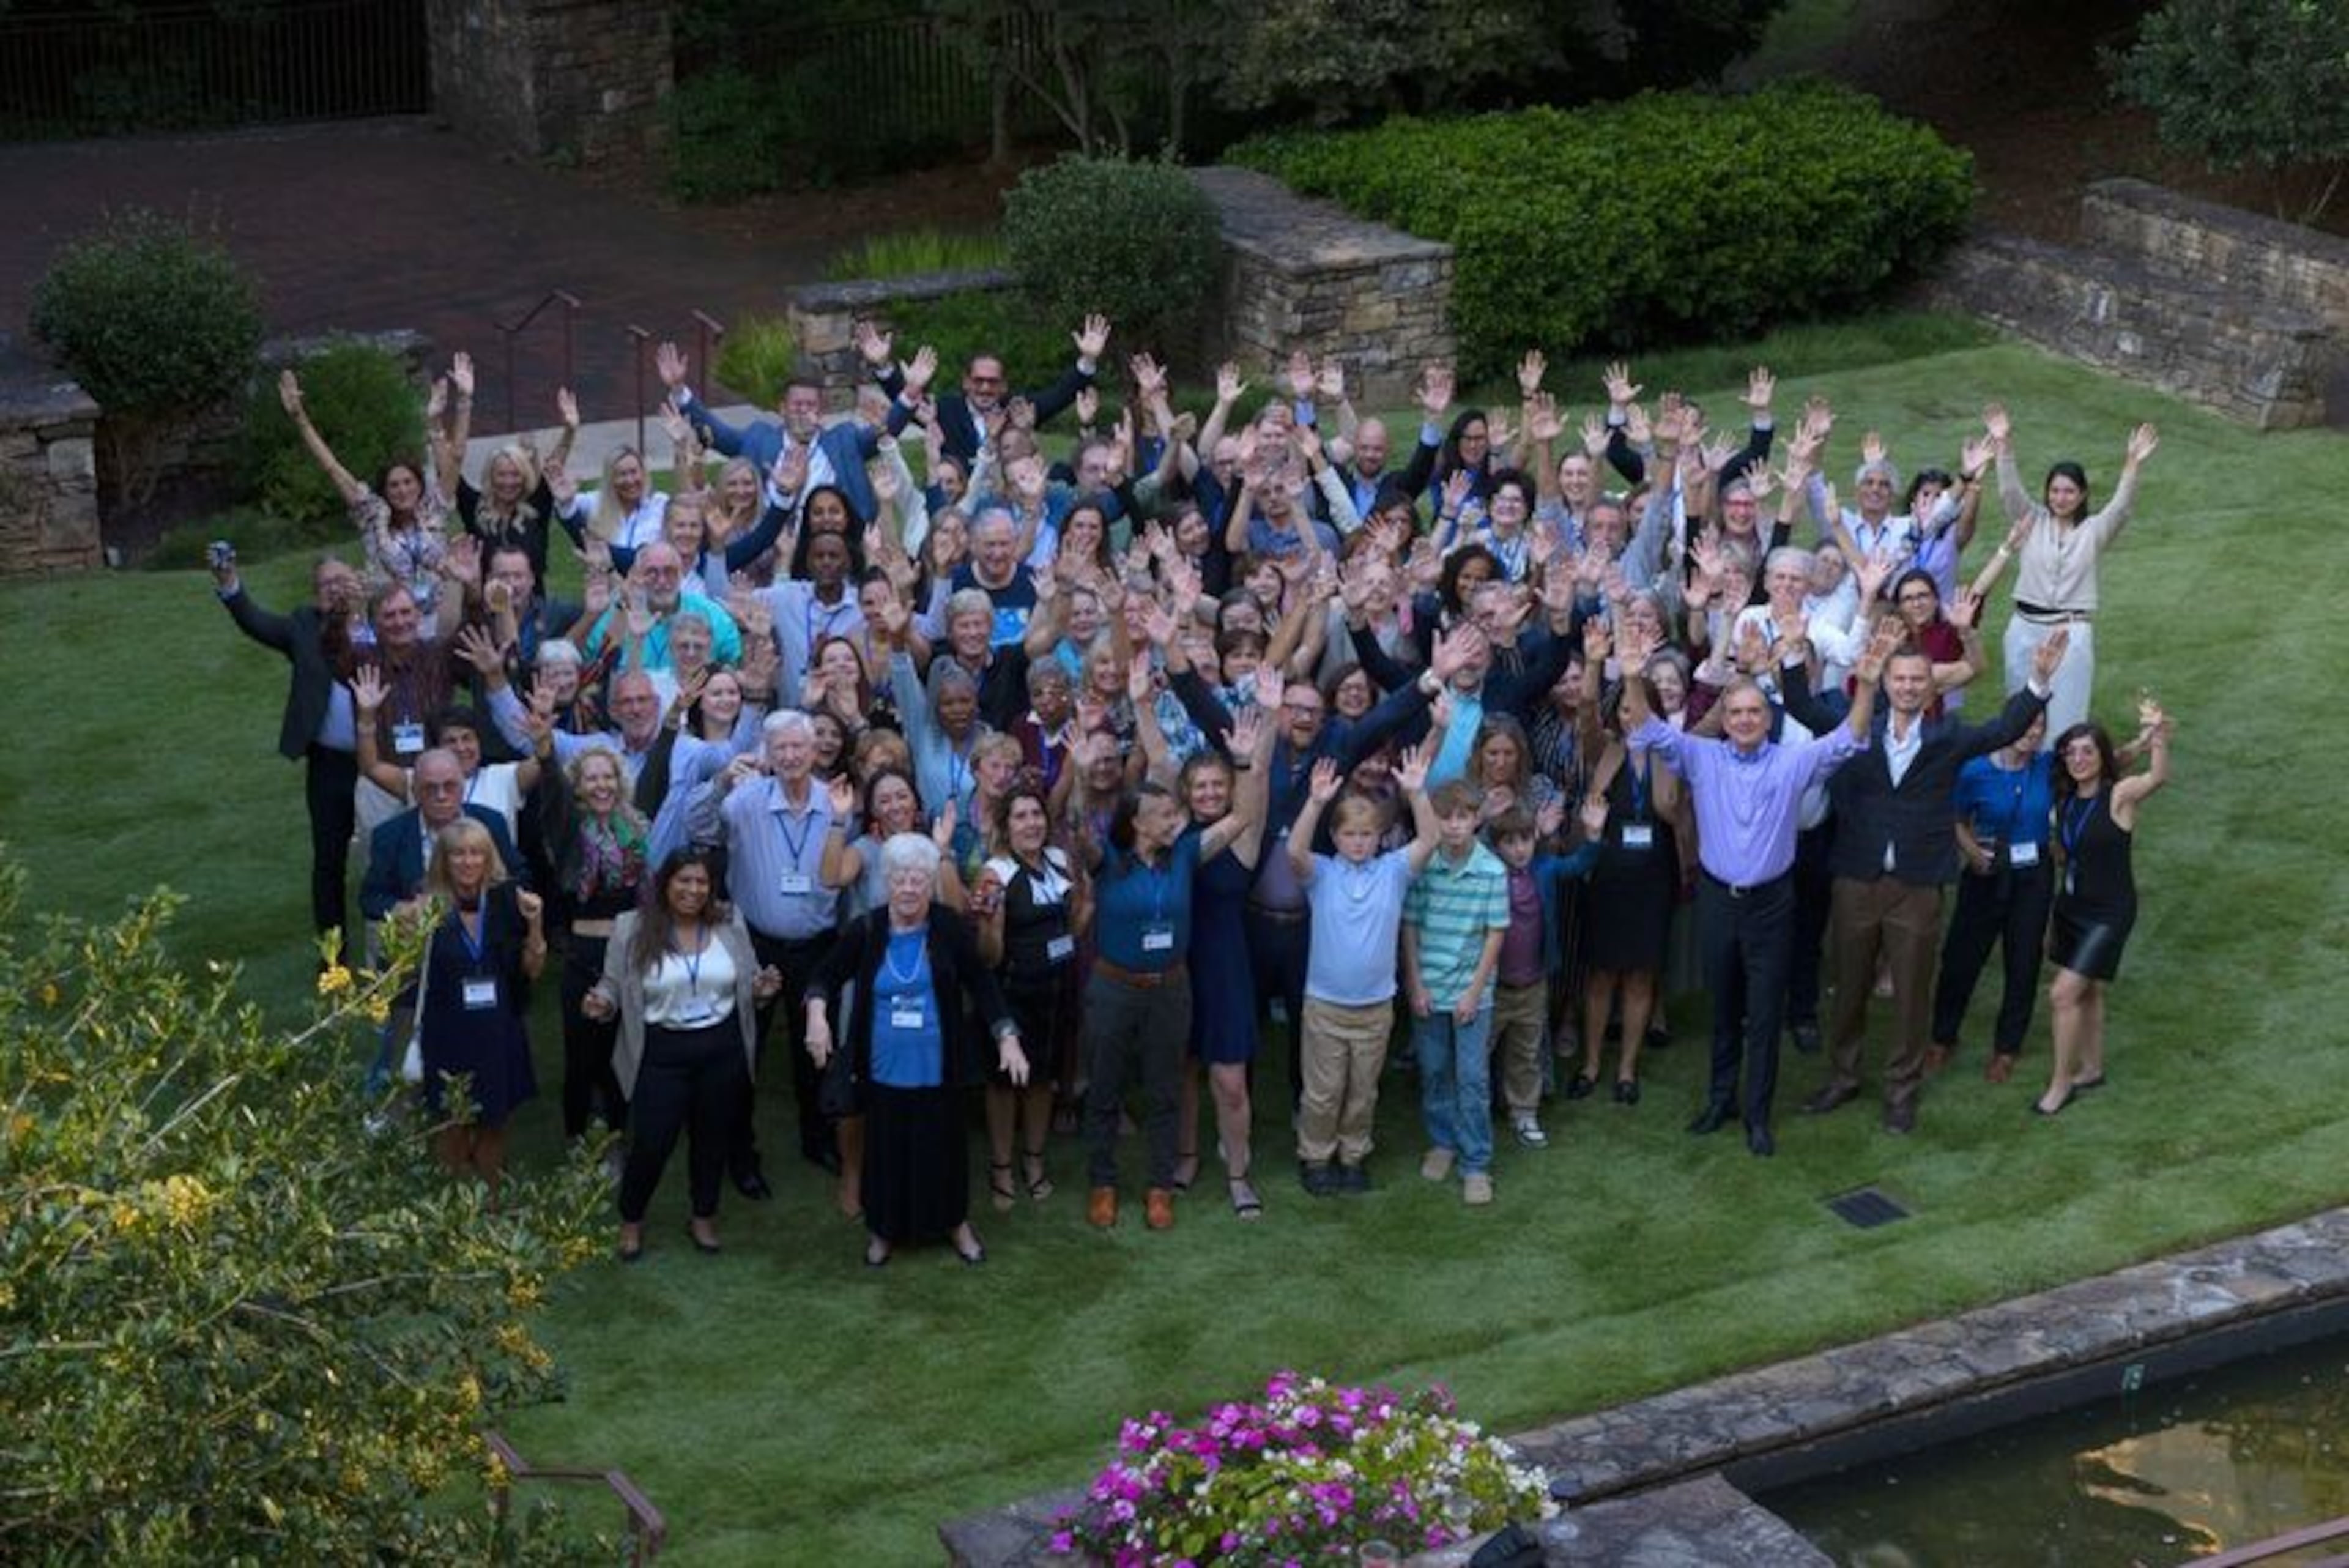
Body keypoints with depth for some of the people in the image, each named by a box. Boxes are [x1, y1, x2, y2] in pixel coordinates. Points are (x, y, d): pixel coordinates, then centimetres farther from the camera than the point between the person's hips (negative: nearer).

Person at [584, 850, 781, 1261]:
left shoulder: (730, 923, 2)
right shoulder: (632, 929, -6)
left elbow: (746, 985, 10)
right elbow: (614, 985, -1)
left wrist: (761, 990, -11)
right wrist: (602, 1004, -22)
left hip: (722, 1050, 3)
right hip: (662, 1053, -3)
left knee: (713, 1136, 13)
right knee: (651, 1142, -1)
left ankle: (704, 1218, 33)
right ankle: (631, 1222, 22)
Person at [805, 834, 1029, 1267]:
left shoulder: (951, 929, -9)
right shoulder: (866, 931, -7)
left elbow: (982, 985, -1)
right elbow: (826, 976, 4)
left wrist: (1008, 1038, -7)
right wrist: (817, 1011, -16)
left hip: (937, 1070, 0)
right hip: (883, 1070, 0)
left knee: (943, 1146, 12)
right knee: (886, 1148, 12)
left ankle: (955, 1222, 33)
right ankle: (883, 1228, 32)